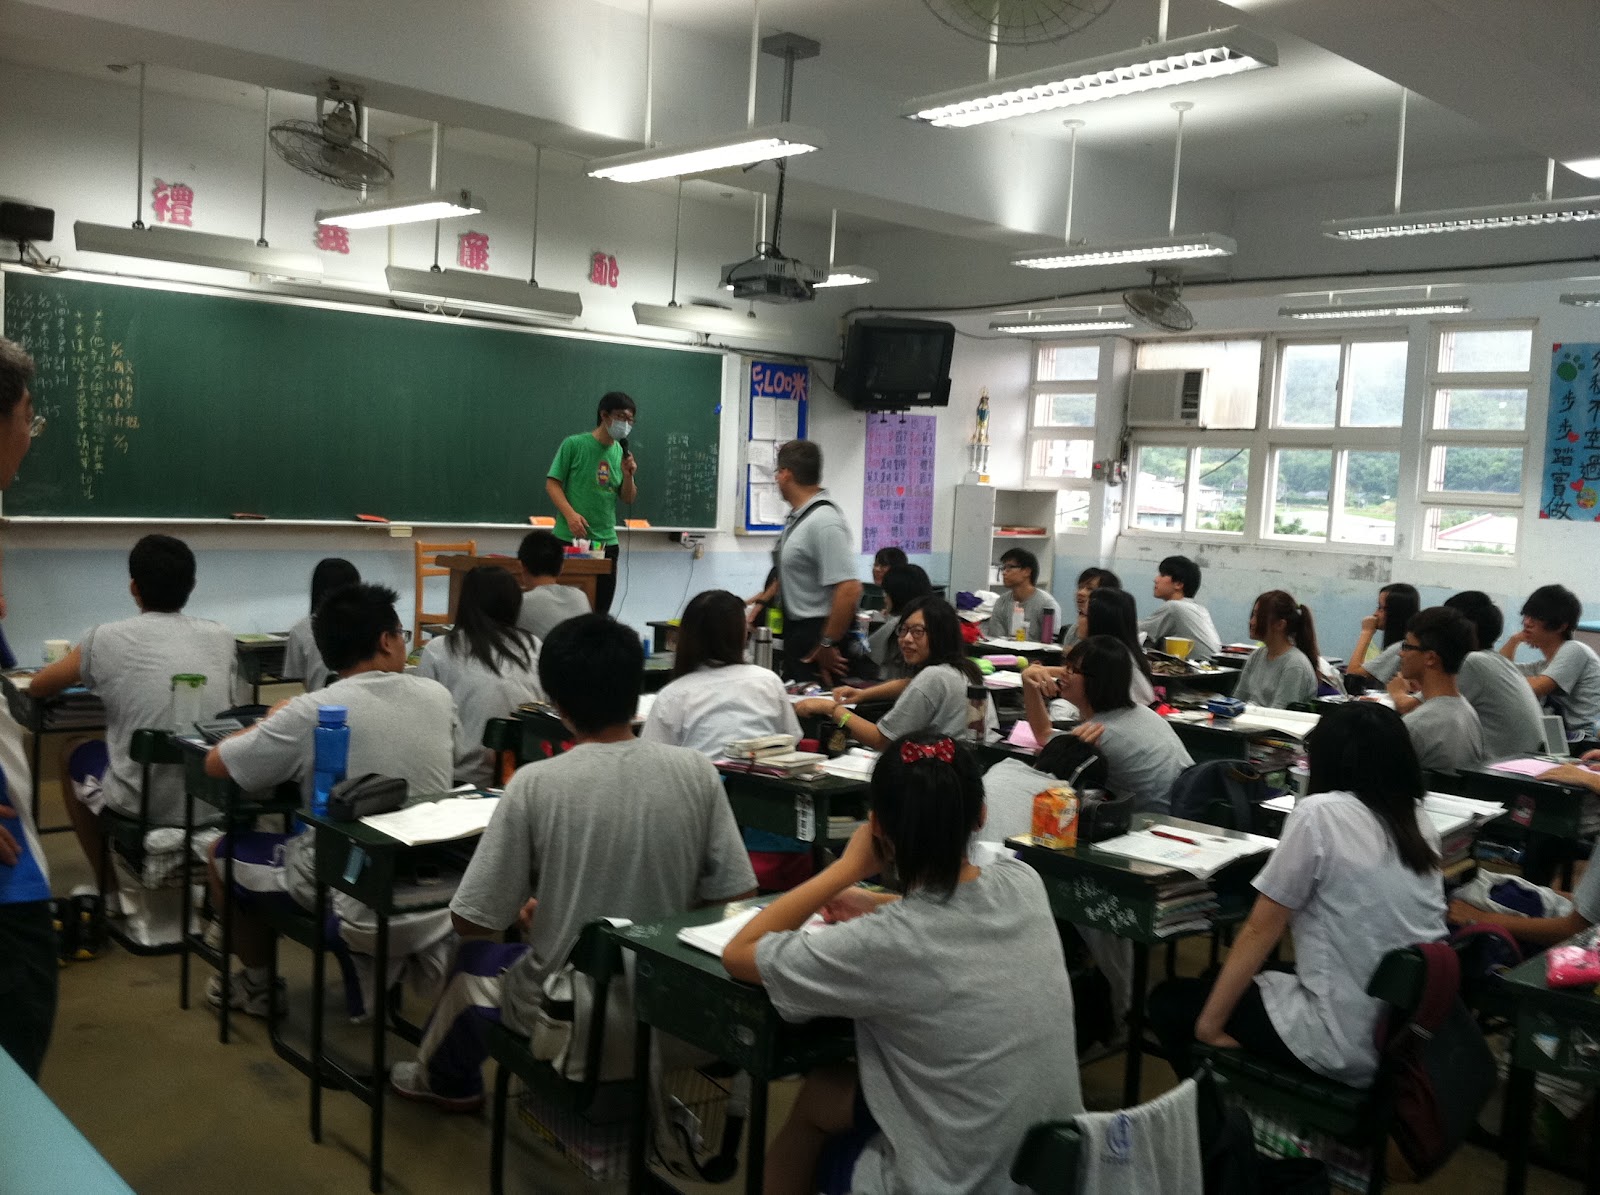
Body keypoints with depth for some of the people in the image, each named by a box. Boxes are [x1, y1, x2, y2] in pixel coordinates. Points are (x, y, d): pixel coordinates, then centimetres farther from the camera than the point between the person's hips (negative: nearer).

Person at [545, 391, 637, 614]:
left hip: (606, 541, 5)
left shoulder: (621, 453, 11)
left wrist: (628, 474, -6)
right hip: (570, 538, -5)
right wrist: (571, 515, -18)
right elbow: (552, 484, -5)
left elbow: (628, 499, 13)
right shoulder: (574, 444, -3)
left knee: (600, 609, 6)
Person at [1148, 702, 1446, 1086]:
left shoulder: (1320, 814, -15)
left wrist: (1210, 1023, -3)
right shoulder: (1419, 820, 4)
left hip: (1347, 1048, -7)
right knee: (1215, 980, 27)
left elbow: (1261, 929, -11)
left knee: (1169, 1001, 12)